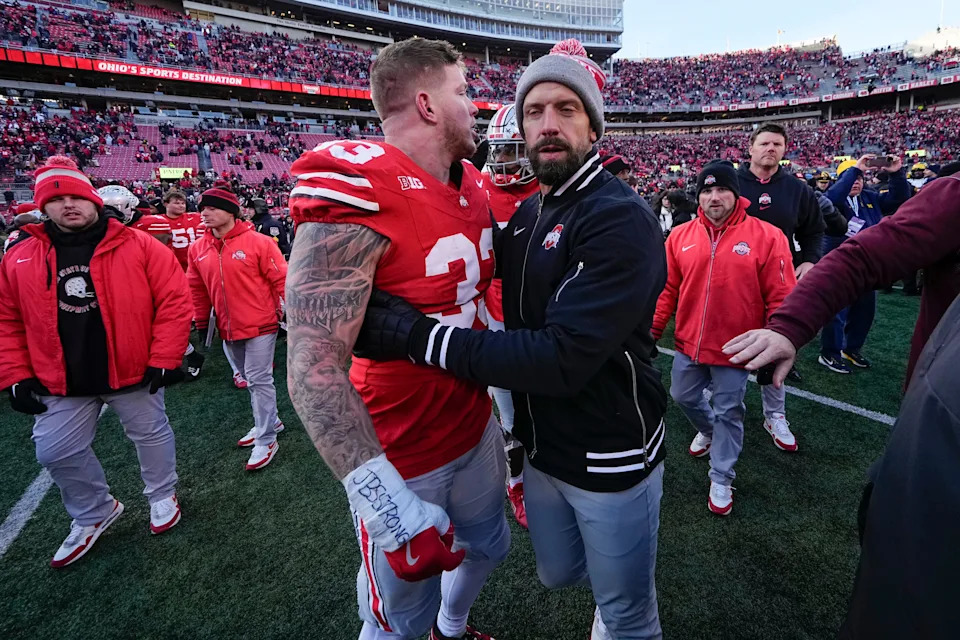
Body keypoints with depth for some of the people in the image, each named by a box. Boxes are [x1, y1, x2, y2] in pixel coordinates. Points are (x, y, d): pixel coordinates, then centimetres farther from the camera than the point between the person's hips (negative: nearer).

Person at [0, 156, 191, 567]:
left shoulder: (138, 246, -11)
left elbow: (174, 301, -13)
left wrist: (163, 360, -15)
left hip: (134, 373, -3)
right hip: (62, 383, 4)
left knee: (151, 435, 13)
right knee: (56, 452, 11)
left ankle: (162, 495, 40)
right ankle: (94, 514, 36)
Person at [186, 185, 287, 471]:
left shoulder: (258, 242, -12)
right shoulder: (198, 249, 5)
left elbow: (281, 279, -10)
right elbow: (198, 289, 13)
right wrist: (201, 323, 15)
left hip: (260, 325, -6)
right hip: (228, 329, 6)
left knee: (259, 380, -3)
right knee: (251, 379, 18)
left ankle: (266, 440, 9)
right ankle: (270, 421, 37)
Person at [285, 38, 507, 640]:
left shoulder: (472, 188, 2)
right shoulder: (357, 194, -25)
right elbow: (314, 370, -28)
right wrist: (388, 506, -29)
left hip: (476, 429, 8)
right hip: (400, 460, -7)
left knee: (488, 548, 29)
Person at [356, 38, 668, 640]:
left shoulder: (621, 220, -22)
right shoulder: (527, 215, 4)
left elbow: (562, 359, -30)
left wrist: (419, 335, -28)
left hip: (612, 459, -6)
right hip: (543, 449, 7)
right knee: (558, 574, 28)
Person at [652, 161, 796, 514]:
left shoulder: (767, 237, -10)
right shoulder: (680, 236, -1)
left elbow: (780, 298, -8)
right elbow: (667, 289, 3)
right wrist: (653, 329, 2)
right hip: (689, 342, 4)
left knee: (728, 412, 9)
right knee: (683, 396, 21)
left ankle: (721, 479, 28)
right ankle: (708, 430, 54)